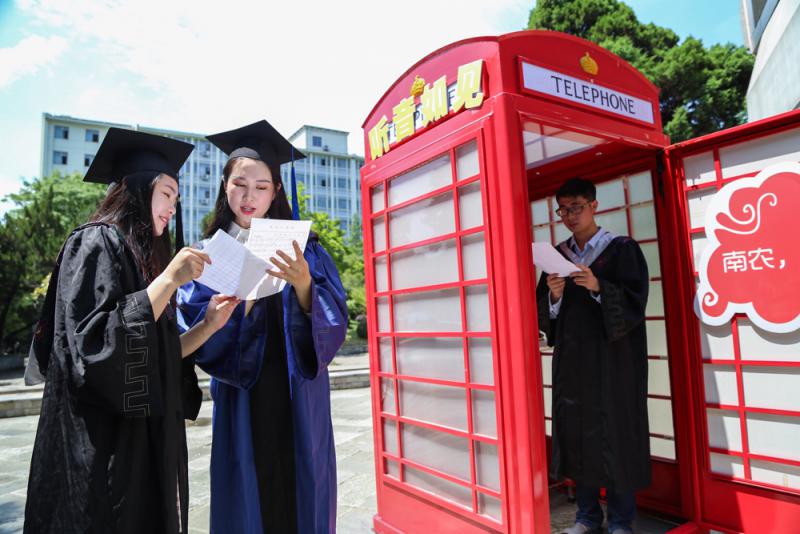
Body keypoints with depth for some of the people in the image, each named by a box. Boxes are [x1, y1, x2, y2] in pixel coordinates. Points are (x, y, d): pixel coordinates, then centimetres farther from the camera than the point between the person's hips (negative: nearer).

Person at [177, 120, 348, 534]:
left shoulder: (303, 250, 2)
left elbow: (334, 326, -8)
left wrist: (303, 285, -26)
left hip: (298, 402, 0)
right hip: (240, 402, 1)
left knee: (300, 500, 7)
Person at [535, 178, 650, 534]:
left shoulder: (622, 249, -2)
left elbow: (634, 303, -10)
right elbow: (544, 312, 9)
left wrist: (597, 287, -25)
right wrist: (554, 296, -12)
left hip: (613, 358, -4)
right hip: (571, 358, 4)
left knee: (614, 433, 0)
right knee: (575, 430, 7)